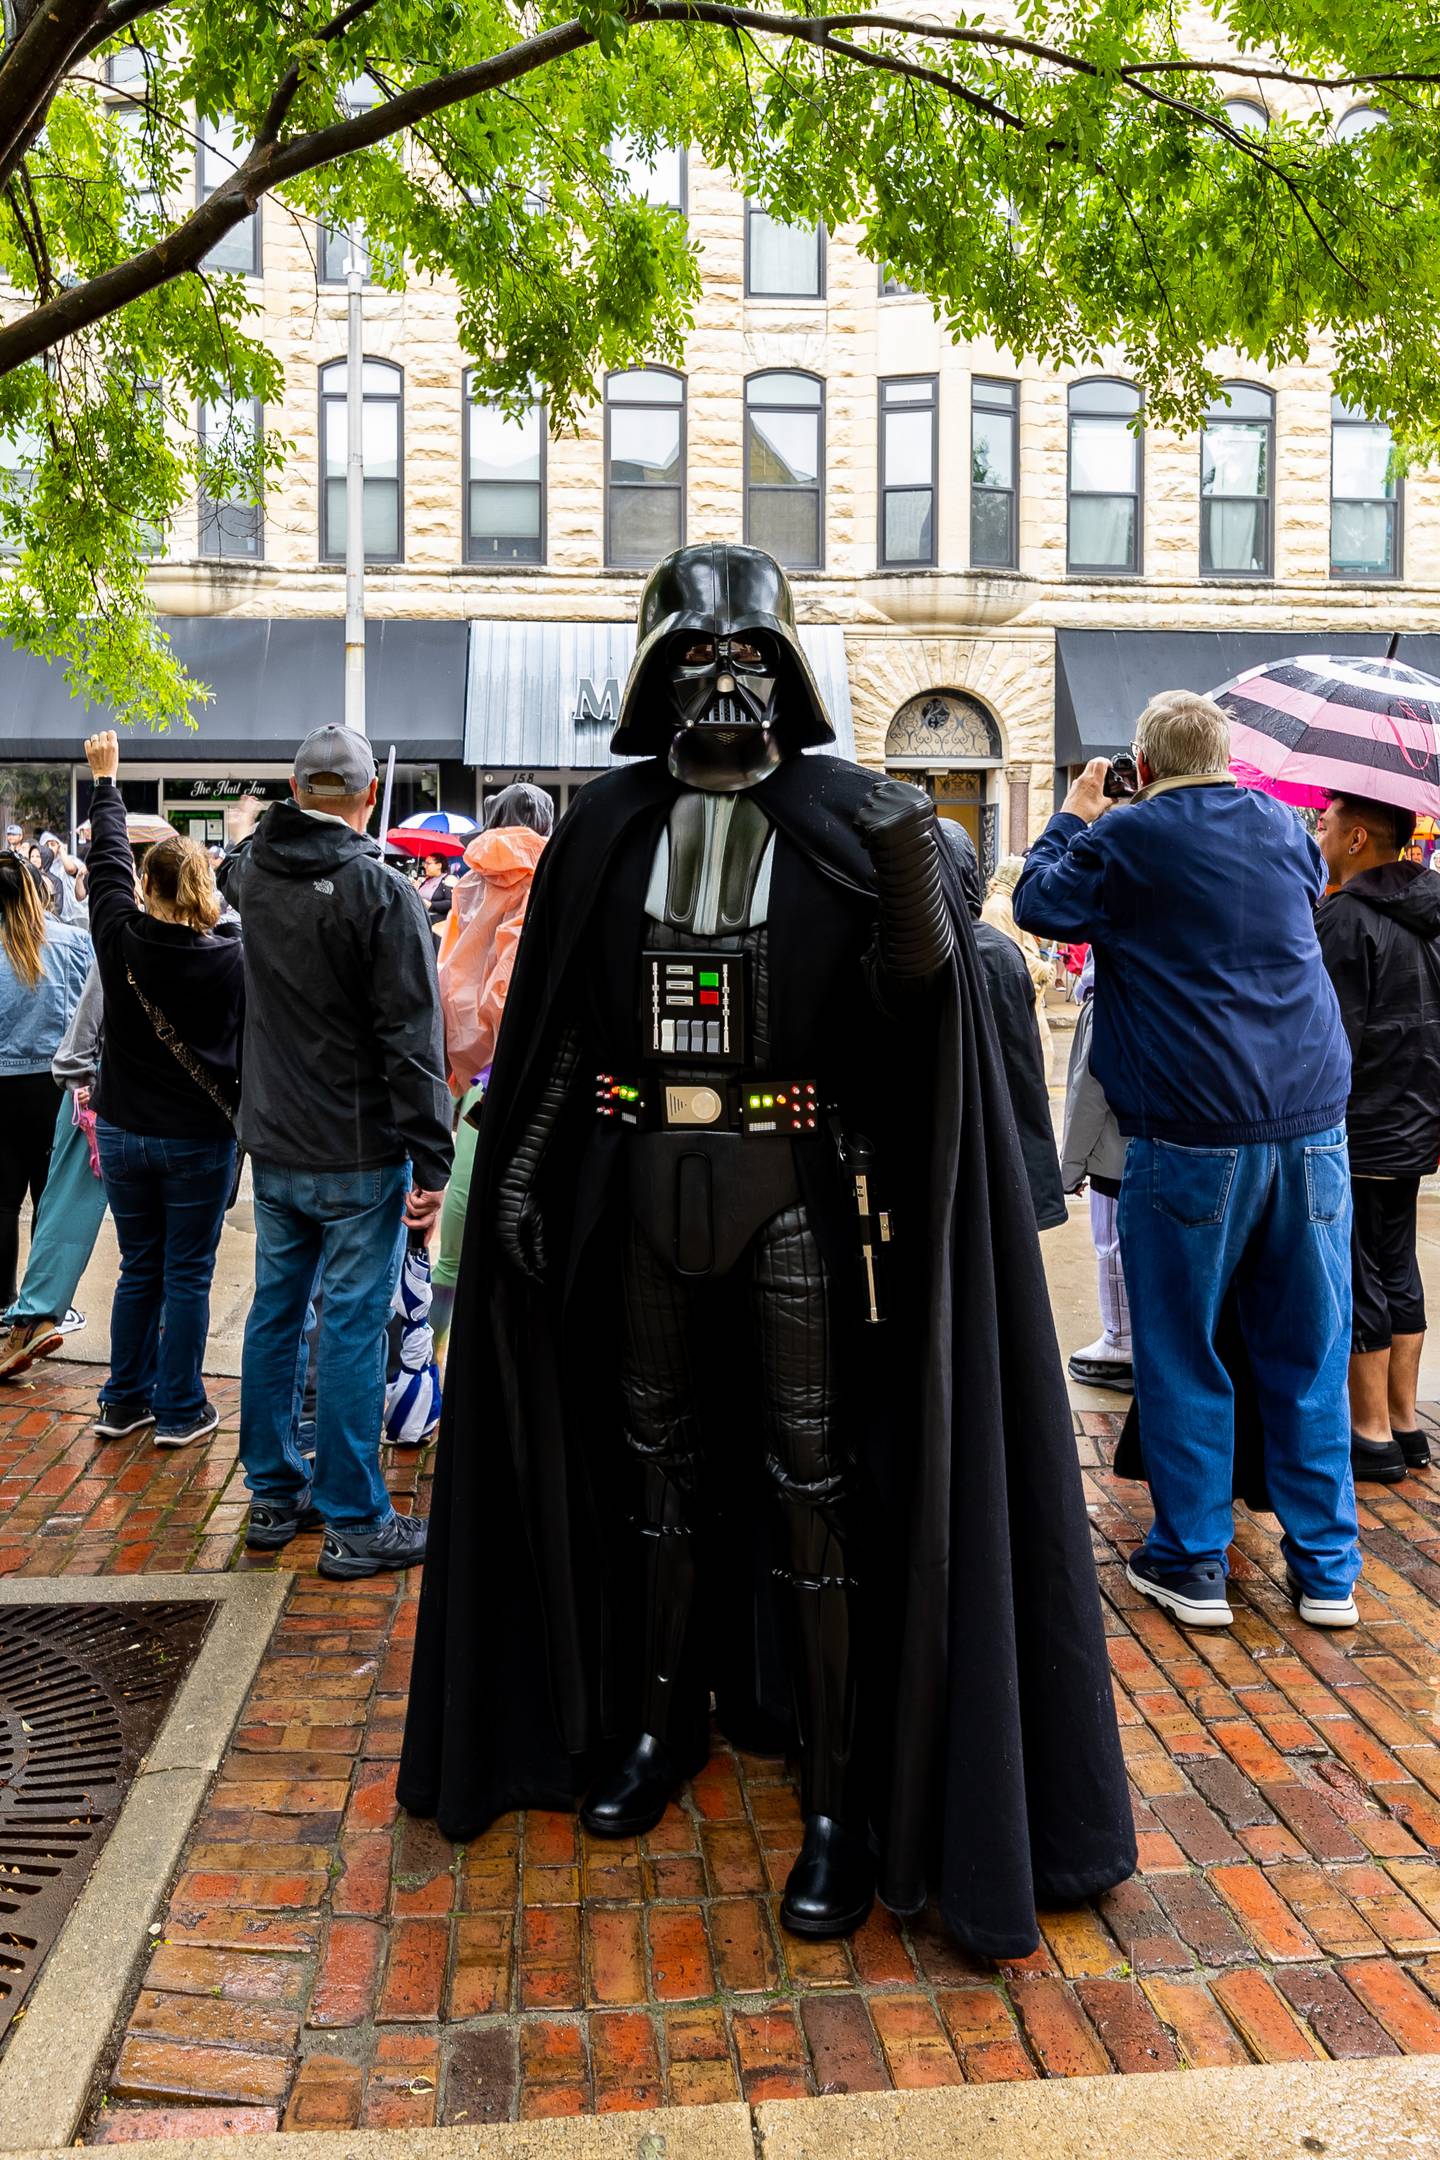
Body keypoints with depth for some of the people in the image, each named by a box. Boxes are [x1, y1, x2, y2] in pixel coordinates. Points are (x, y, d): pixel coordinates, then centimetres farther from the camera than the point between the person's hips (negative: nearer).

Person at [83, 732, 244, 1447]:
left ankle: (125, 1402, 25)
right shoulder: (233, 960, -14)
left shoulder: (121, 942, -7)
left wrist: (105, 778, 22)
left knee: (138, 1268, 16)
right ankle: (180, 1410, 14)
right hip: (200, 1140, -3)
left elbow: (107, 860, 9)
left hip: (124, 1133, 3)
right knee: (187, 1275, 6)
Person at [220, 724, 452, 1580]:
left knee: (275, 1313, 15)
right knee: (352, 1327, 0)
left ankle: (274, 1495, 27)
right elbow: (412, 1038, -19)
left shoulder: (253, 872, 3)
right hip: (359, 1154, -6)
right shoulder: (381, 893, -17)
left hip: (274, 1146, 7)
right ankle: (355, 1524, 9)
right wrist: (432, 1160, -17)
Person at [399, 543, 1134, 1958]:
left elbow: (917, 1004, -11)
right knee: (658, 1455, 15)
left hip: (794, 1185, -3)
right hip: (644, 1177, 4)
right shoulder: (607, 825, 6)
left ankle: (842, 1801, 12)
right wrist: (522, 1167, 6)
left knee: (813, 1479, -1)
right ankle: (661, 1723, 35)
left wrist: (919, 896, -31)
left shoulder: (846, 819, -3)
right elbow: (557, 1024, 10)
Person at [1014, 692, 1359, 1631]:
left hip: (1192, 1134, -4)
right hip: (1313, 1121, 5)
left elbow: (1038, 900, 8)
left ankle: (1192, 1562, 16)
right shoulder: (1280, 824, 10)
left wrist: (1072, 815, 22)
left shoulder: (1127, 836, -5)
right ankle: (1326, 1569, 20)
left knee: (1182, 1356, 8)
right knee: (1310, 1354, 12)